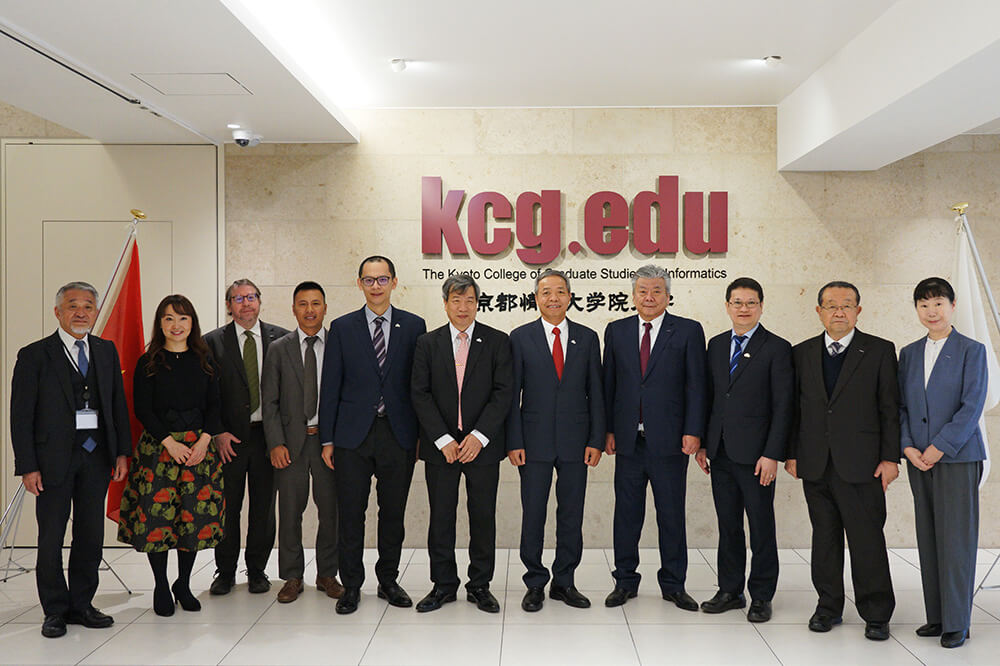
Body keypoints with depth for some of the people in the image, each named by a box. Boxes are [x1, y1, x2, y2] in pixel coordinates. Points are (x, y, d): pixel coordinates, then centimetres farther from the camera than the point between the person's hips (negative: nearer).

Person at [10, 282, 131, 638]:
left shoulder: (106, 351, 10)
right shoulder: (34, 355, -3)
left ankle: (82, 605, 23)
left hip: (97, 456, 4)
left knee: (91, 535, 10)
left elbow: (118, 404, 11)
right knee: (51, 538, 5)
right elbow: (21, 415, -5)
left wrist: (122, 451, 4)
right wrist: (27, 467, -10)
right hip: (54, 458, -4)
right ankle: (56, 610, 19)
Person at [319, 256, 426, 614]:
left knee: (393, 513, 10)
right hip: (353, 436, 0)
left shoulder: (414, 326, 5)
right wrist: (327, 439, 0)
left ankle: (388, 581, 25)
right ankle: (351, 585, 18)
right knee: (350, 514, 4)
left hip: (398, 435, 1)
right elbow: (330, 387, 3)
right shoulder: (342, 328, 4)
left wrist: (422, 434, 1)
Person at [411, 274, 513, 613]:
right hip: (440, 446, 1)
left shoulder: (498, 341, 2)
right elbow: (420, 394, 0)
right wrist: (443, 440, -10)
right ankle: (443, 584, 21)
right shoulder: (427, 343, 5)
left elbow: (503, 393, -4)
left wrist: (478, 436, -13)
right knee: (441, 517, 7)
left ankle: (480, 585, 20)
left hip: (482, 445, -1)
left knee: (483, 517, 5)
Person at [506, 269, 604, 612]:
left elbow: (595, 393, 6)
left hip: (575, 442, 2)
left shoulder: (587, 338, 6)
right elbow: (512, 394, 0)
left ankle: (564, 582, 22)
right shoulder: (520, 337, 1)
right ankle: (535, 584, 19)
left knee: (571, 515, 8)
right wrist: (514, 442, -6)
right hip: (535, 442, -1)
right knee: (533, 515, 5)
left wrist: (596, 440, -1)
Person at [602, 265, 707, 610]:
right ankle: (625, 581, 22)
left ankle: (673, 584, 22)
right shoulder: (616, 331, 8)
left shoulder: (688, 331, 1)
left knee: (672, 514, 7)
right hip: (628, 439, 2)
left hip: (669, 439, -2)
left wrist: (693, 432, -9)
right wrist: (608, 430, 3)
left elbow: (695, 385, -2)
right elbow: (609, 384, 9)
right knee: (626, 513, 9)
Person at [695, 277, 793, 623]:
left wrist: (772, 454, -13)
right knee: (728, 525, 12)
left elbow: (782, 406, -8)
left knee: (761, 526, 5)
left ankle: (761, 596, 18)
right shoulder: (716, 345, 11)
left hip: (755, 454, -4)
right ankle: (730, 590, 24)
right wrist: (702, 444, 7)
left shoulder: (777, 348, -4)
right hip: (721, 452, 5)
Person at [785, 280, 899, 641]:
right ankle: (829, 607, 23)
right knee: (824, 537, 11)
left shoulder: (880, 351, 2)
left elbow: (890, 408, -1)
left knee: (867, 540, 0)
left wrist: (891, 458, -6)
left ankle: (876, 614, 14)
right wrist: (791, 453, 6)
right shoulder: (801, 353, 9)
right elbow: (794, 408, 11)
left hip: (861, 464, -3)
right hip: (815, 465, 3)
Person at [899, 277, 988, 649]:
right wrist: (907, 446, -3)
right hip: (918, 460, 5)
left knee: (956, 541, -2)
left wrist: (940, 447, -14)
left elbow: (972, 406, -9)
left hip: (957, 457, -4)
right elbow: (901, 405, 11)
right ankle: (936, 617, 19)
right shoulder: (909, 353, 12)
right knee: (928, 540, 9)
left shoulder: (971, 350, -2)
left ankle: (957, 624, 9)